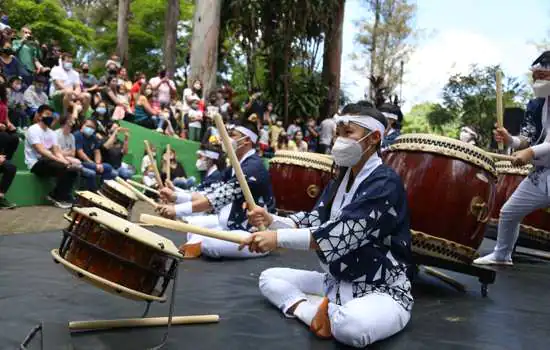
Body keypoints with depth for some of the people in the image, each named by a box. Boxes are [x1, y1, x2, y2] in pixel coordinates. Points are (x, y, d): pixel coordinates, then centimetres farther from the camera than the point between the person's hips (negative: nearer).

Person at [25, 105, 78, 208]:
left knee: (73, 170, -10)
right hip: (36, 163, -8)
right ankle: (58, 197, -13)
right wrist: (61, 161, -27)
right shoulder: (33, 130, -9)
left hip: (48, 162, 8)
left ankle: (55, 195, -4)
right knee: (63, 168, -28)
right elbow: (41, 151, -21)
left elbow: (57, 152, 10)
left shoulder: (52, 133, 16)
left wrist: (65, 161, -13)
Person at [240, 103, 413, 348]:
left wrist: (278, 238, -29)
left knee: (352, 325, -41)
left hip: (382, 291, -8)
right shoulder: (341, 180, 9)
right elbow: (312, 222, 4)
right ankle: (313, 312, -16)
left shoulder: (385, 182, -18)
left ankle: (328, 315, -9)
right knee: (269, 277, 6)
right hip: (337, 282, 9)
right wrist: (272, 221, -14)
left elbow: (342, 234, -28)